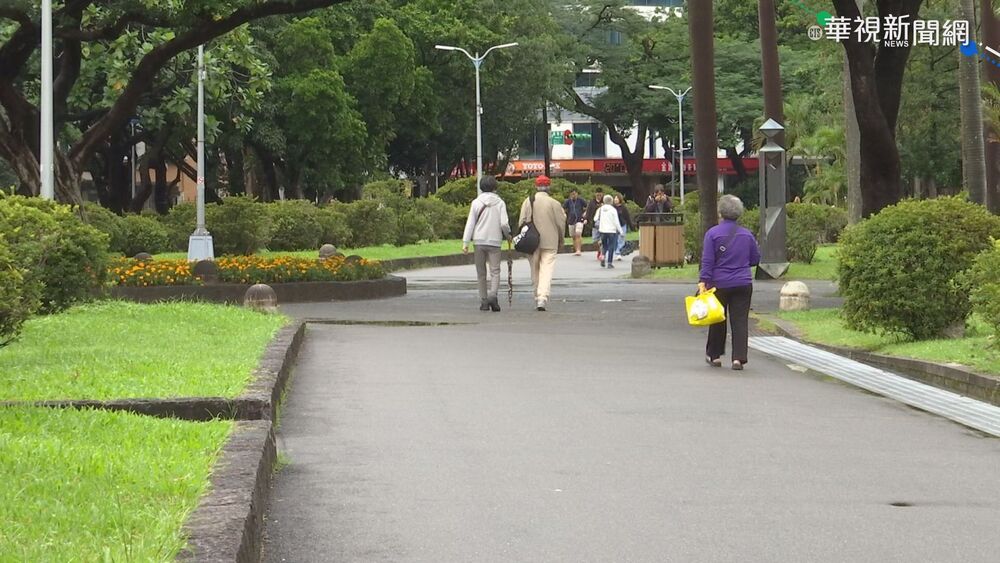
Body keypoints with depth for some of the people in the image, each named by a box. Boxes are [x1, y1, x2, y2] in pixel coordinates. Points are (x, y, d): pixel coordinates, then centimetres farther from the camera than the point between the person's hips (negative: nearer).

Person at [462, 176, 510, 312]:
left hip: (479, 241, 1)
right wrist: (507, 235, 14)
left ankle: (483, 301, 9)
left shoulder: (476, 202, 3)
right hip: (494, 241, -1)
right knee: (495, 271, -3)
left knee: (481, 273, 9)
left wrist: (465, 242, 1)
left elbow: (470, 223, 0)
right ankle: (492, 295, -26)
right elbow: (504, 223, -6)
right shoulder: (500, 203, 0)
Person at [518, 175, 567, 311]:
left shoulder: (528, 202, -1)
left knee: (535, 271, 13)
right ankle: (543, 298, -20)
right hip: (550, 242, -2)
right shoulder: (554, 203, -5)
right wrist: (560, 241, 15)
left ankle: (538, 298, 19)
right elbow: (561, 223, 1)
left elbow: (522, 222, -3)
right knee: (546, 270, -5)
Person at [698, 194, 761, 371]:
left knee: (718, 320, 12)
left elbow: (707, 261, -11)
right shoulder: (747, 235, 4)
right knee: (740, 320, 0)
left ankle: (714, 355, 24)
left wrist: (703, 282, -12)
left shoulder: (713, 233, -7)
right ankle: (738, 358, -8)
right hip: (743, 284, 2)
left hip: (720, 284, -2)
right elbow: (755, 259, 13)